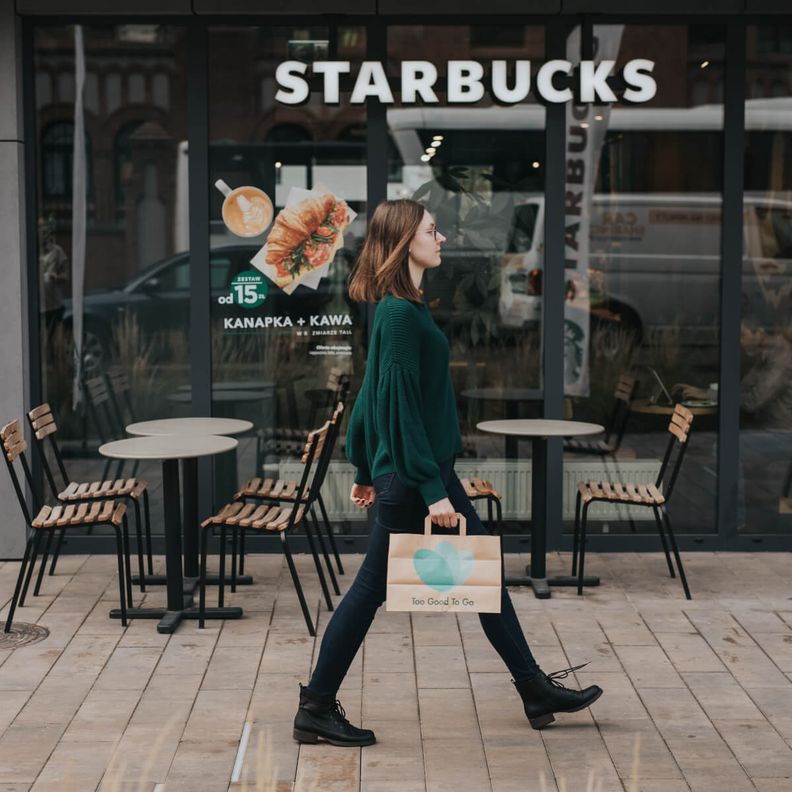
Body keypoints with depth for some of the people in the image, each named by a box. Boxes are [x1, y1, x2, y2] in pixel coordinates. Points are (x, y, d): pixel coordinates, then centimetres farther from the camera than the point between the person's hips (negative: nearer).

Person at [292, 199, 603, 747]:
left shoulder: (400, 308, 11)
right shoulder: (401, 315, -19)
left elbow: (374, 393, 16)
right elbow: (400, 404, -22)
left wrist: (367, 469, 21)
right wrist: (431, 489, -22)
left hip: (412, 470, 10)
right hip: (410, 476, -10)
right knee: (372, 588, 1)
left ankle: (536, 690, 24)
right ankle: (317, 709, 14)